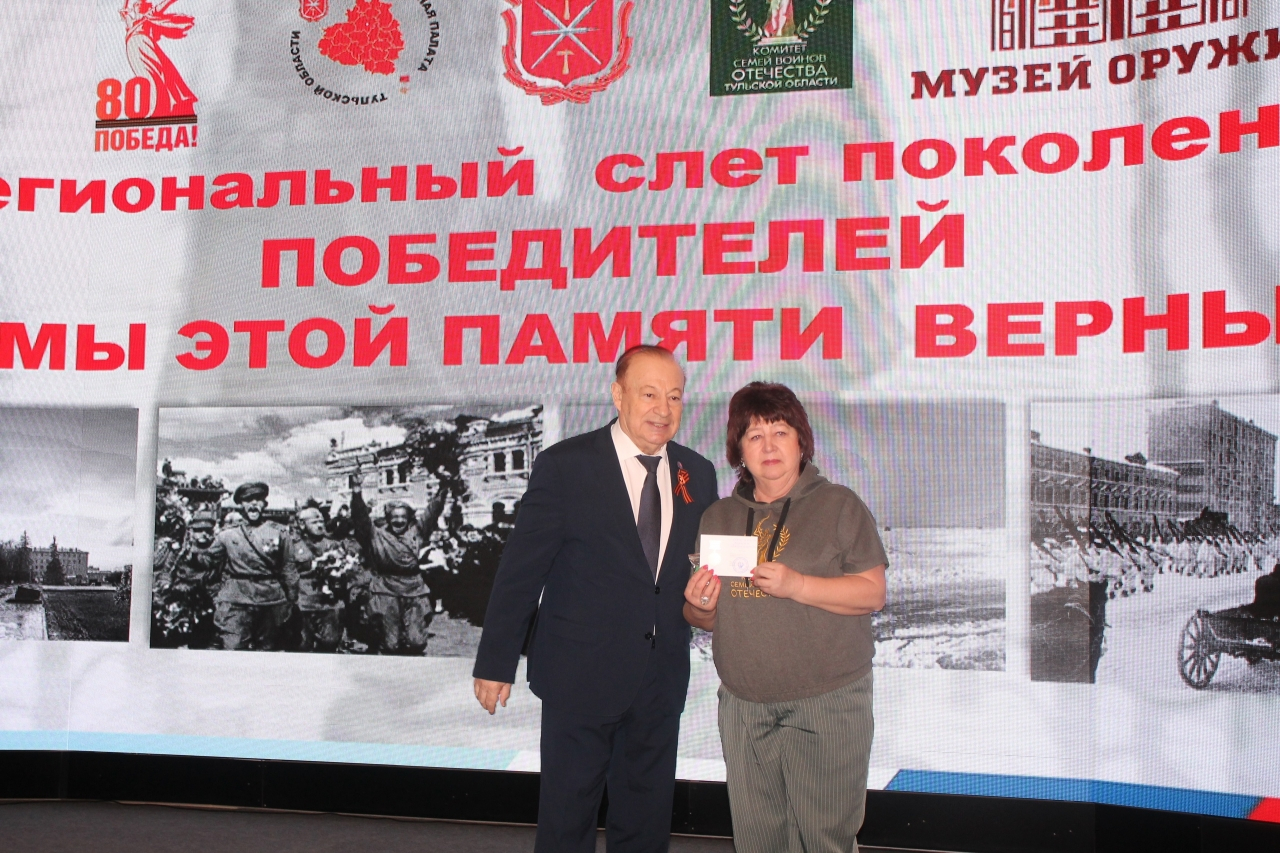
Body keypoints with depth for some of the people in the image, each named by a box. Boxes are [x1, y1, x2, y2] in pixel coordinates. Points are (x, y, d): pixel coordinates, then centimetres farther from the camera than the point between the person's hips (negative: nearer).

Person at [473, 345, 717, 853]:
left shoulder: (697, 474, 4)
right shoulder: (564, 466, -10)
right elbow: (520, 570, -8)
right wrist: (496, 661, -7)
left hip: (661, 674, 4)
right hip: (580, 672, -4)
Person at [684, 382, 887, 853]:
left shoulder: (838, 505, 0)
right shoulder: (718, 517, 11)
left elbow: (872, 592, -7)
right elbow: (705, 619, 16)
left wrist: (796, 585, -20)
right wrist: (699, 606, -7)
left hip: (826, 703, -3)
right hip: (743, 705, 4)